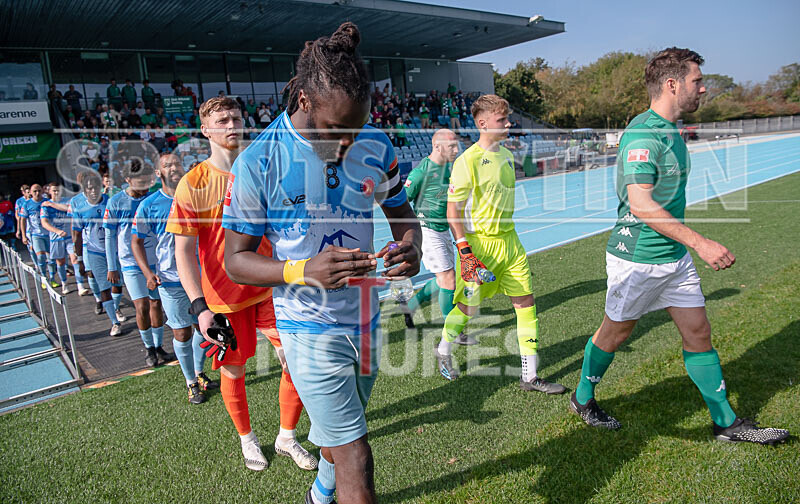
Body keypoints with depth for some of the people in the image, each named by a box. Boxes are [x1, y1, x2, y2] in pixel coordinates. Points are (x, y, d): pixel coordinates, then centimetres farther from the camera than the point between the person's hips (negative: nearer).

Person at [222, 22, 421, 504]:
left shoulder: (376, 146, -4)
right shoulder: (258, 163, -17)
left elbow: (402, 213, 9)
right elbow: (236, 260, -12)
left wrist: (410, 247, -15)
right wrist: (305, 271, -31)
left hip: (366, 317, 5)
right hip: (310, 327, -5)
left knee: (340, 432, 26)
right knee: (357, 463, -6)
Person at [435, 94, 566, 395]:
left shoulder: (507, 155, 11)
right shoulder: (467, 161, -14)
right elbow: (453, 210, -14)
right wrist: (465, 251, -19)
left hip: (509, 241, 7)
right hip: (479, 243, -7)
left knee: (526, 303, 4)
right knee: (468, 307, 5)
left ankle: (530, 376, 15)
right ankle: (443, 351, 35)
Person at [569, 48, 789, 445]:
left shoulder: (672, 130, 11)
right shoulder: (642, 133, -20)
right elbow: (641, 204, -29)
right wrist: (699, 243, -30)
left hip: (674, 255, 9)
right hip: (636, 258, -8)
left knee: (698, 332, 11)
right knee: (615, 333, 8)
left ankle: (726, 422, 25)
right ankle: (582, 398, 31)